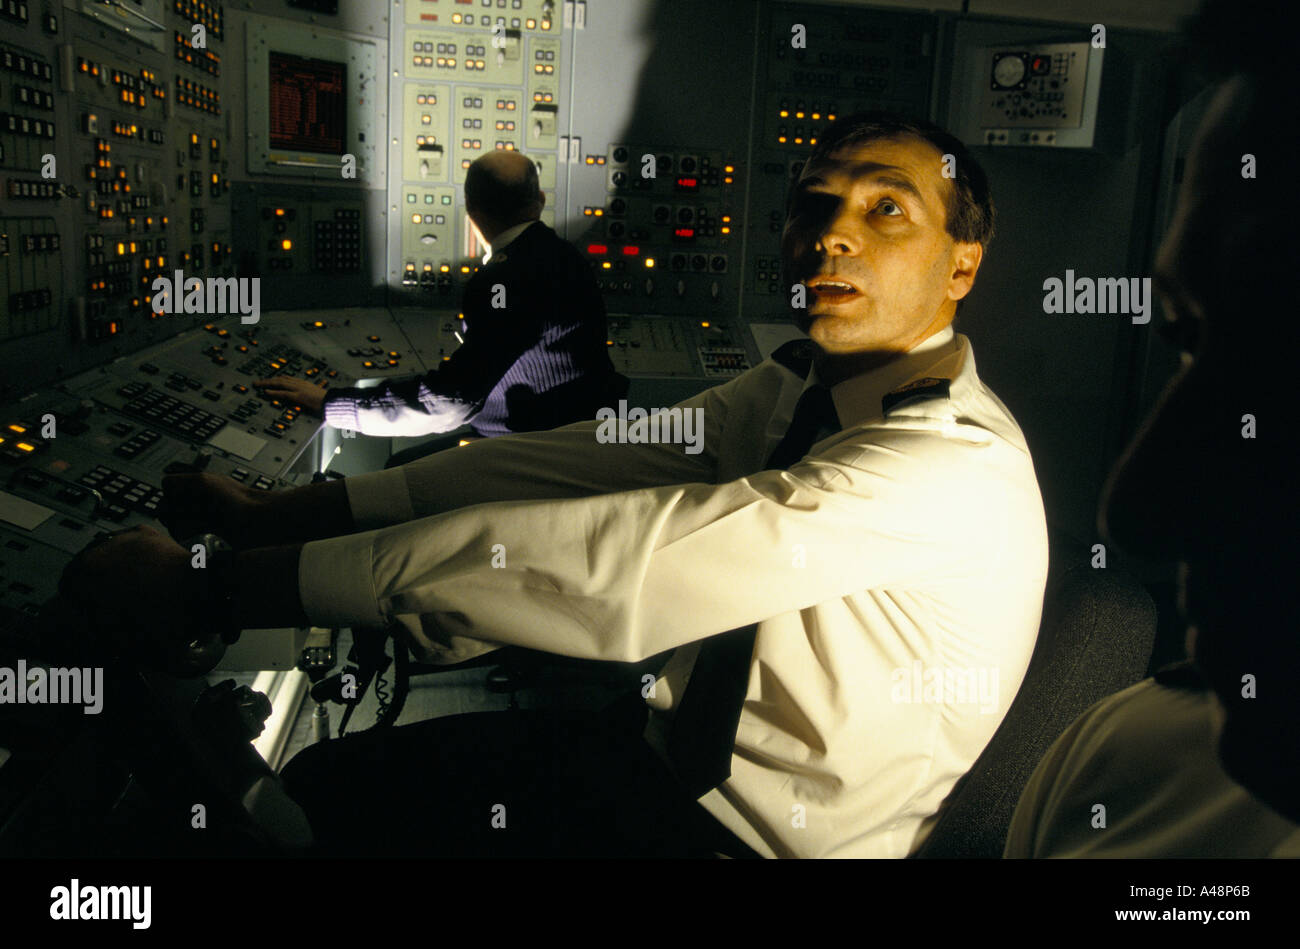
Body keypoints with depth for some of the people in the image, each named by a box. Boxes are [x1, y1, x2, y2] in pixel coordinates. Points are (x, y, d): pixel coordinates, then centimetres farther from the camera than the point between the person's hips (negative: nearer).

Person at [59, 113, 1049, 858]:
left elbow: (614, 569, -36)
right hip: (667, 743, 7)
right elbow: (581, 458, -7)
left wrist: (220, 581, -34)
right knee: (323, 781, 3)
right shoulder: (802, 382, 1)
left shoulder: (958, 465, -27)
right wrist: (278, 513, -14)